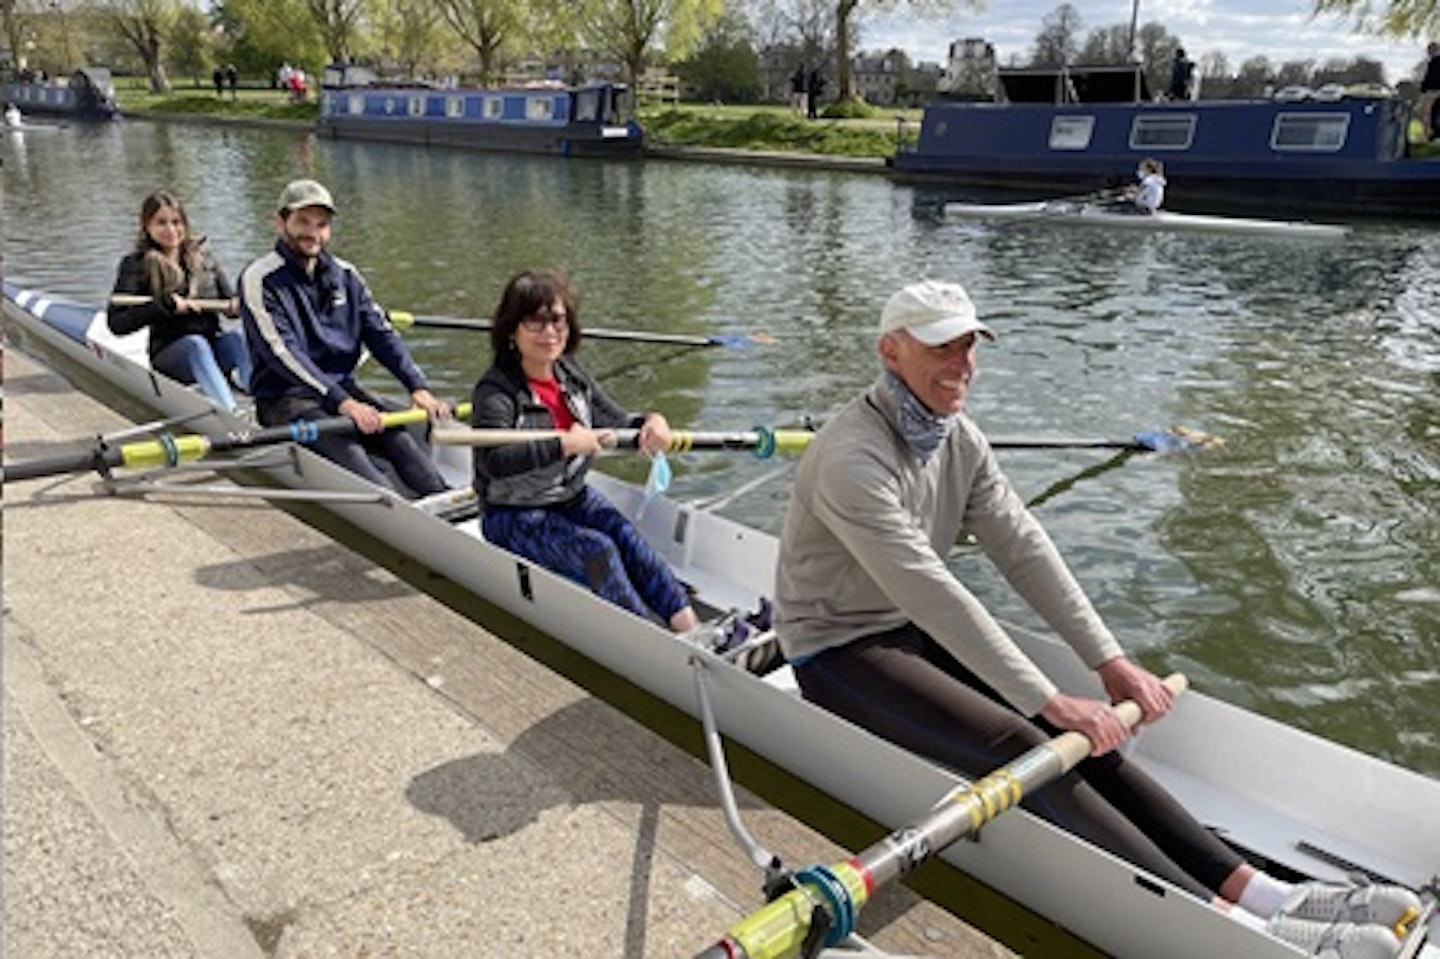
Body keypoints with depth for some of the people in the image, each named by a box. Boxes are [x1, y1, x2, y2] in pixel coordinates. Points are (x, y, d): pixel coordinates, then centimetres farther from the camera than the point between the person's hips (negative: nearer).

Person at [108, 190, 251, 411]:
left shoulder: (202, 255, 11)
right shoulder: (137, 265, 0)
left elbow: (229, 298, 15)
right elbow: (116, 324, -9)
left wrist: (236, 305, -11)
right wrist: (166, 305, -21)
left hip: (214, 345, 3)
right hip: (169, 353, -3)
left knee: (236, 336, -29)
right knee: (196, 344, -35)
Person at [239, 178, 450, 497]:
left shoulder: (345, 275, 12)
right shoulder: (260, 280, -6)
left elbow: (381, 334, 6)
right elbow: (281, 352, -17)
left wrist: (417, 387, -11)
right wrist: (342, 402, -28)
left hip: (342, 387, 5)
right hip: (285, 399, -5)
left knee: (397, 431, -24)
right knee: (344, 447, -32)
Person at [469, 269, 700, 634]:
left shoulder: (571, 374, 5)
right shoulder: (495, 390, -18)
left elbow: (614, 423, 9)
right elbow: (493, 460, -35)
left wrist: (650, 421, -13)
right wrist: (564, 444, -36)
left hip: (573, 497, 6)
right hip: (516, 518, -6)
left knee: (624, 533, -19)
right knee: (597, 550, -26)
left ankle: (688, 625, -26)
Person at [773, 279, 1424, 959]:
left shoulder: (959, 438, 3)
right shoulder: (852, 458, -25)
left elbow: (1025, 550, -1)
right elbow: (930, 593, -30)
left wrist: (1108, 660, -9)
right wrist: (1047, 698, -28)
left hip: (914, 631, 8)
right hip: (839, 653, -7)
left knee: (1076, 736, -11)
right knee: (1021, 748, -25)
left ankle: (1254, 889, -14)